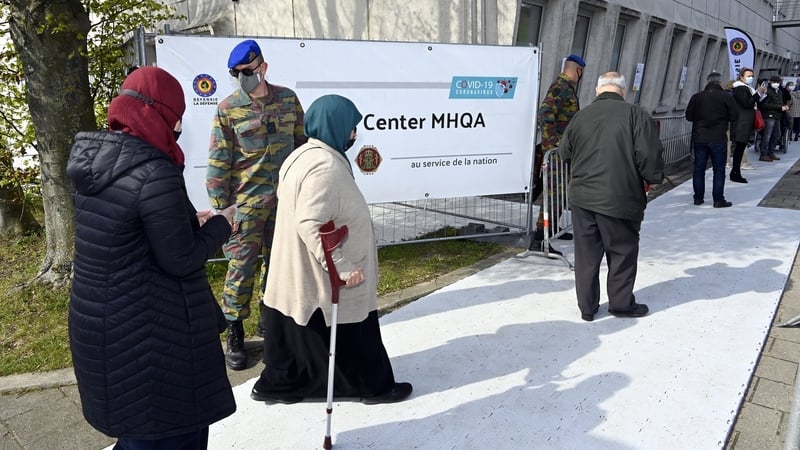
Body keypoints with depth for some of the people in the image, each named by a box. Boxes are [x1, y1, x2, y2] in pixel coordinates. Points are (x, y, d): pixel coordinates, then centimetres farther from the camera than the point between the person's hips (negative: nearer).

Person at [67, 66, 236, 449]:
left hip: (97, 318, 8)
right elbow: (181, 260, -19)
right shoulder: (155, 174, -25)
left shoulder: (92, 158, 1)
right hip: (149, 329, -8)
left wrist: (186, 222, 12)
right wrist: (220, 225, -4)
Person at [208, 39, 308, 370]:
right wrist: (220, 206, -8)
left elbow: (303, 143, 11)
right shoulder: (228, 108, -6)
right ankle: (234, 334, 12)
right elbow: (218, 161, -5)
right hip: (247, 201, -3)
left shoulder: (288, 99, 3)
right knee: (241, 265, -1)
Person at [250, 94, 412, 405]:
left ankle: (278, 384, 33)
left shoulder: (304, 156, 9)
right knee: (350, 334, 9)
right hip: (323, 277, -10)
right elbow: (311, 224, -32)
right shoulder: (326, 166, -25)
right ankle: (374, 386, 28)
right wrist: (342, 267, -28)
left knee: (298, 333, 21)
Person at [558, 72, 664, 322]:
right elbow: (650, 155, -12)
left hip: (582, 196, 4)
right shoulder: (635, 115, -9)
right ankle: (621, 303, 25)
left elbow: (565, 153, 11)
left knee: (586, 254, 12)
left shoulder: (581, 116, 2)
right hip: (620, 198, -3)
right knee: (623, 252, 14)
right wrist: (653, 179, 7)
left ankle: (587, 307, 21)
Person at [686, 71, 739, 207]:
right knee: (719, 170, 4)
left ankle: (698, 198, 15)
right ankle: (718, 200, 4)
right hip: (718, 139, -2)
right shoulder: (726, 97, -6)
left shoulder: (696, 97, 0)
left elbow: (689, 116, 4)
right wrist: (722, 118, 14)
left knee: (699, 169, 11)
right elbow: (734, 116, -4)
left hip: (699, 138, 3)